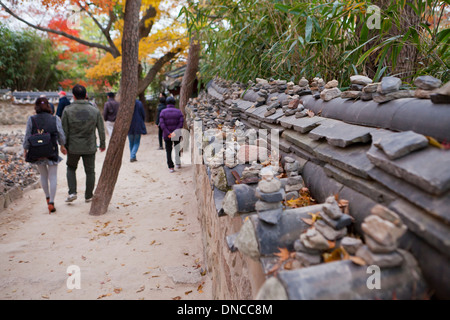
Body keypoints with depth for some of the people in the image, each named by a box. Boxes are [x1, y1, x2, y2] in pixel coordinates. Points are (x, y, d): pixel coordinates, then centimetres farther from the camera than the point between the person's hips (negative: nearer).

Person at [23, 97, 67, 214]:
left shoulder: (31, 119, -4)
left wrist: (25, 150, 11)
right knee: (53, 177, 5)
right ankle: (51, 202, 1)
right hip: (52, 152, -1)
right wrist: (62, 146, 16)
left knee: (43, 175, 20)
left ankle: (47, 197, 31)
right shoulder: (55, 119, -5)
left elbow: (27, 136, -2)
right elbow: (61, 135, -1)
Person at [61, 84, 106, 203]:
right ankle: (89, 196, 19)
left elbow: (64, 131, -5)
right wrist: (102, 144, 13)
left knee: (71, 168, 21)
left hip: (73, 147, 0)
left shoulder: (67, 110, -7)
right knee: (90, 171, 12)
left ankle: (72, 192, 10)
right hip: (90, 147, 0)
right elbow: (101, 130, 2)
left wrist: (63, 145, 6)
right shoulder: (95, 111, -3)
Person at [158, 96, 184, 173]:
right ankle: (178, 163, 30)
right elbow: (181, 122, -13)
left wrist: (168, 133, -17)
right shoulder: (178, 111, -1)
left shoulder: (163, 112, -4)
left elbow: (162, 124, -14)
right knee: (177, 148, 23)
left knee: (168, 151, 7)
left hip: (167, 135, -1)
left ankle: (171, 167, 4)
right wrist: (175, 132, -18)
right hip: (177, 135, 1)